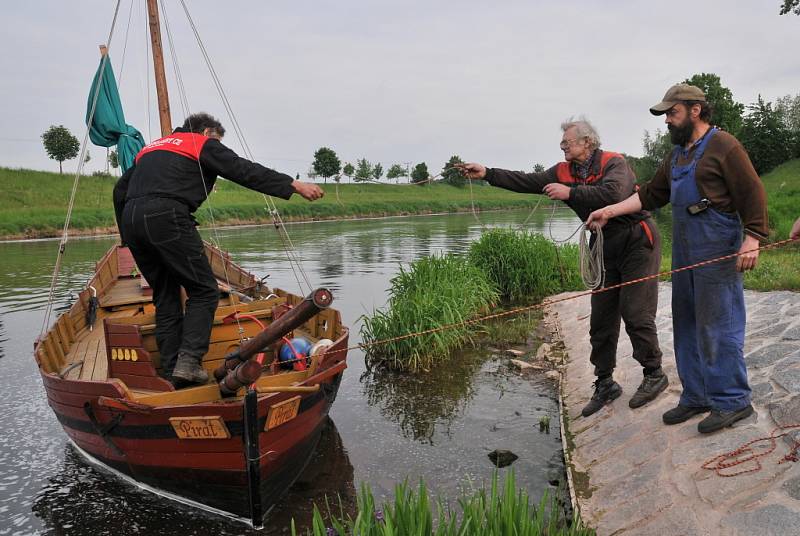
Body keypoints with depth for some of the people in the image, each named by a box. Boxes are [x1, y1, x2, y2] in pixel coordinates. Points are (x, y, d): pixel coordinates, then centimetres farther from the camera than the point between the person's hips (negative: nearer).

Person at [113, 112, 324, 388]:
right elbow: (244, 171, 1)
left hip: (132, 220, 7)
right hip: (167, 216, -7)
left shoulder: (151, 147, 33)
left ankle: (172, 372, 12)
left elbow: (120, 190, 30)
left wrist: (128, 236, 32)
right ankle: (188, 362, -11)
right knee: (204, 291, 0)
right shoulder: (204, 144, 14)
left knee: (165, 297, 13)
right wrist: (294, 185, -2)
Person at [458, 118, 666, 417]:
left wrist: (571, 193, -28)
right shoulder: (564, 172, 6)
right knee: (601, 318, 6)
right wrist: (487, 174, -7)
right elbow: (528, 182, -1)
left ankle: (654, 375, 10)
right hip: (608, 249, 7)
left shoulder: (614, 163, -12)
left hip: (638, 242, -7)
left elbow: (614, 193, -31)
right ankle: (604, 384, 17)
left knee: (636, 313, -9)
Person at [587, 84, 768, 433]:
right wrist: (610, 211, 12)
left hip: (718, 251, -9)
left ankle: (732, 401, 6)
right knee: (686, 324, 11)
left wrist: (751, 241, -20)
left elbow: (753, 194, -11)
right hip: (684, 252, 9)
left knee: (718, 325, -6)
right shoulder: (677, 154, 19)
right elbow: (651, 194, 20)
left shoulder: (723, 146, -6)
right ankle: (696, 396, 21)